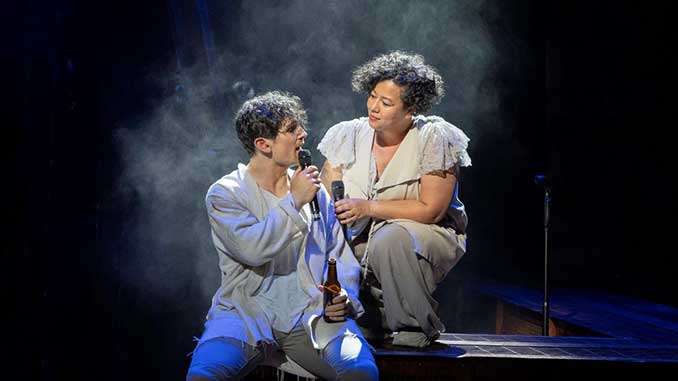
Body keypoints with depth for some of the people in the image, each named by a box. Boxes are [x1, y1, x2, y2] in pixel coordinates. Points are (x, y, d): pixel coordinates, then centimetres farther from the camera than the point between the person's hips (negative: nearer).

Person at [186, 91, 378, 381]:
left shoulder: (316, 193, 15)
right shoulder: (225, 193, 2)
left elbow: (342, 256, 16)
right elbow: (251, 249, -16)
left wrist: (346, 297, -4)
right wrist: (294, 201, -9)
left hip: (313, 315, 3)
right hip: (247, 313, -2)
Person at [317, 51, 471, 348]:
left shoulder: (434, 139, -13)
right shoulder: (349, 136, 0)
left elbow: (430, 210, -16)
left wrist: (368, 207, -20)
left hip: (430, 239, -4)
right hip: (364, 241, 5)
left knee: (390, 239, -36)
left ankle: (417, 327, -12)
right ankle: (373, 323, 2)